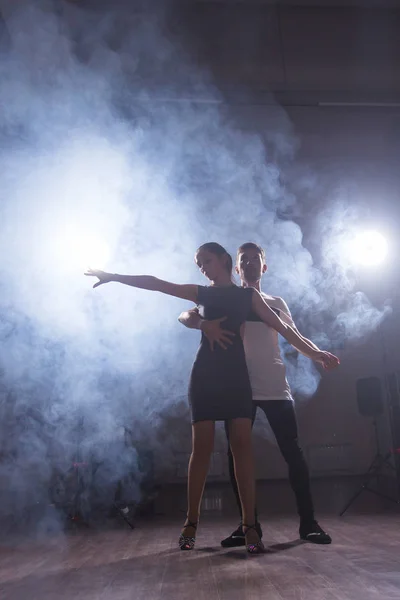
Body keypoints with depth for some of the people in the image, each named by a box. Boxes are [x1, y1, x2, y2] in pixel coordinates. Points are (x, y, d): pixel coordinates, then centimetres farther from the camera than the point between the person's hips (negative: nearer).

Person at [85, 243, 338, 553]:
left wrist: (313, 351, -2)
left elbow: (281, 326, 7)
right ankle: (191, 523, 6)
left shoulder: (248, 294, 13)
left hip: (235, 373, 0)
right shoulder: (201, 293, 15)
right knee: (202, 447, -3)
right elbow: (156, 284, 9)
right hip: (205, 373, 1)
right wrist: (114, 276, 4)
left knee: (242, 445, -9)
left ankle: (250, 525, -7)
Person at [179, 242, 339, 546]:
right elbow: (185, 316, 0)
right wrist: (205, 324, -23)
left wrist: (320, 354, -7)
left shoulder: (276, 303, 17)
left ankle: (308, 521, 9)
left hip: (276, 388, 1)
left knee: (293, 452, -1)